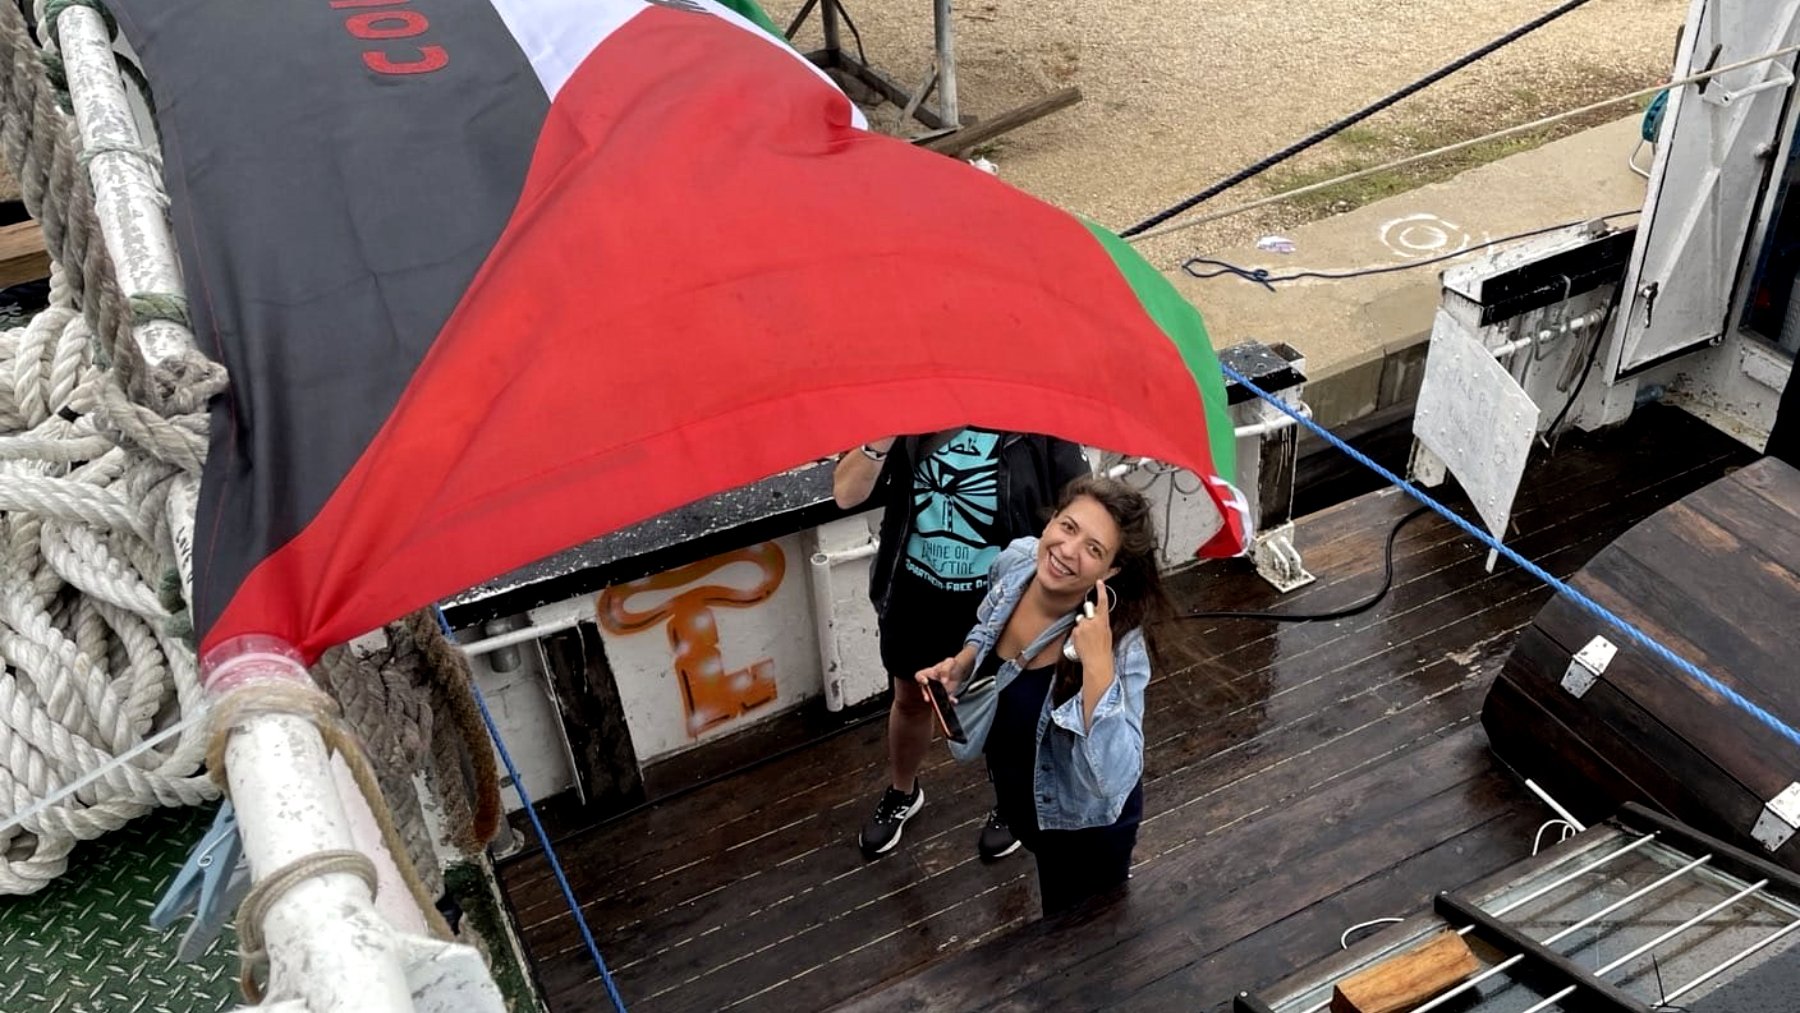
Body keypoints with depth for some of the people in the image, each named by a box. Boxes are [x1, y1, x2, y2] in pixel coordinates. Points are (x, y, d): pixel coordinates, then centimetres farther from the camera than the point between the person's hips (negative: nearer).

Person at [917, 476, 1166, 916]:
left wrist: (1097, 663, -49)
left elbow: (1111, 783, -44)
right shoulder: (1016, 561, -20)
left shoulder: (1120, 648, -37)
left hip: (1085, 826, -6)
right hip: (1017, 796, 6)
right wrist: (961, 665, -15)